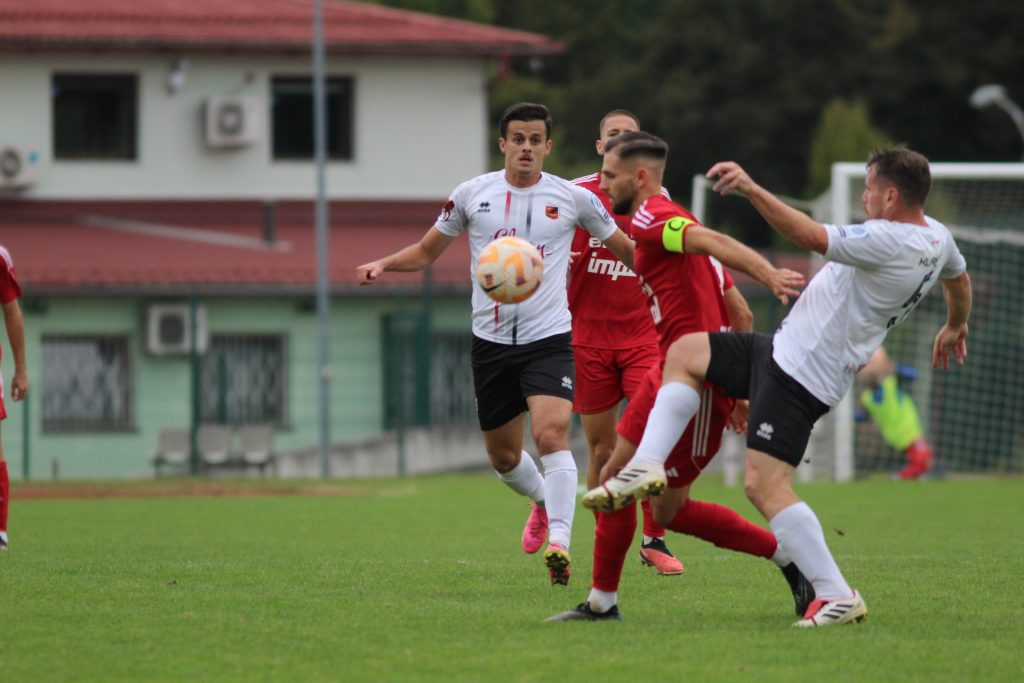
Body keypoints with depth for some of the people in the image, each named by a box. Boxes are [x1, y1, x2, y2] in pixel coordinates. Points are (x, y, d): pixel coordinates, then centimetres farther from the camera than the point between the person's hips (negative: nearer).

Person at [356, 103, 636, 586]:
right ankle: (543, 501, 43)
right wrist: (383, 264, -4)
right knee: (503, 456, 12)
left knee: (551, 434, -24)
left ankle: (559, 541, -26)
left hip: (549, 337, -3)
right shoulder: (472, 195, 3)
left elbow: (626, 250, 13)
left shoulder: (571, 198, 0)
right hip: (491, 341, 3)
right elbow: (427, 251, 14)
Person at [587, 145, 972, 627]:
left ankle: (837, 597, -13)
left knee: (764, 485, -16)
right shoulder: (936, 237, 7)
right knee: (685, 353, 19)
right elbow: (959, 278, 29)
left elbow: (811, 236, -33)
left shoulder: (889, 242, -24)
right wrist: (955, 326, 49)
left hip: (800, 371, -11)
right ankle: (646, 465, 4)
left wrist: (753, 190, -35)